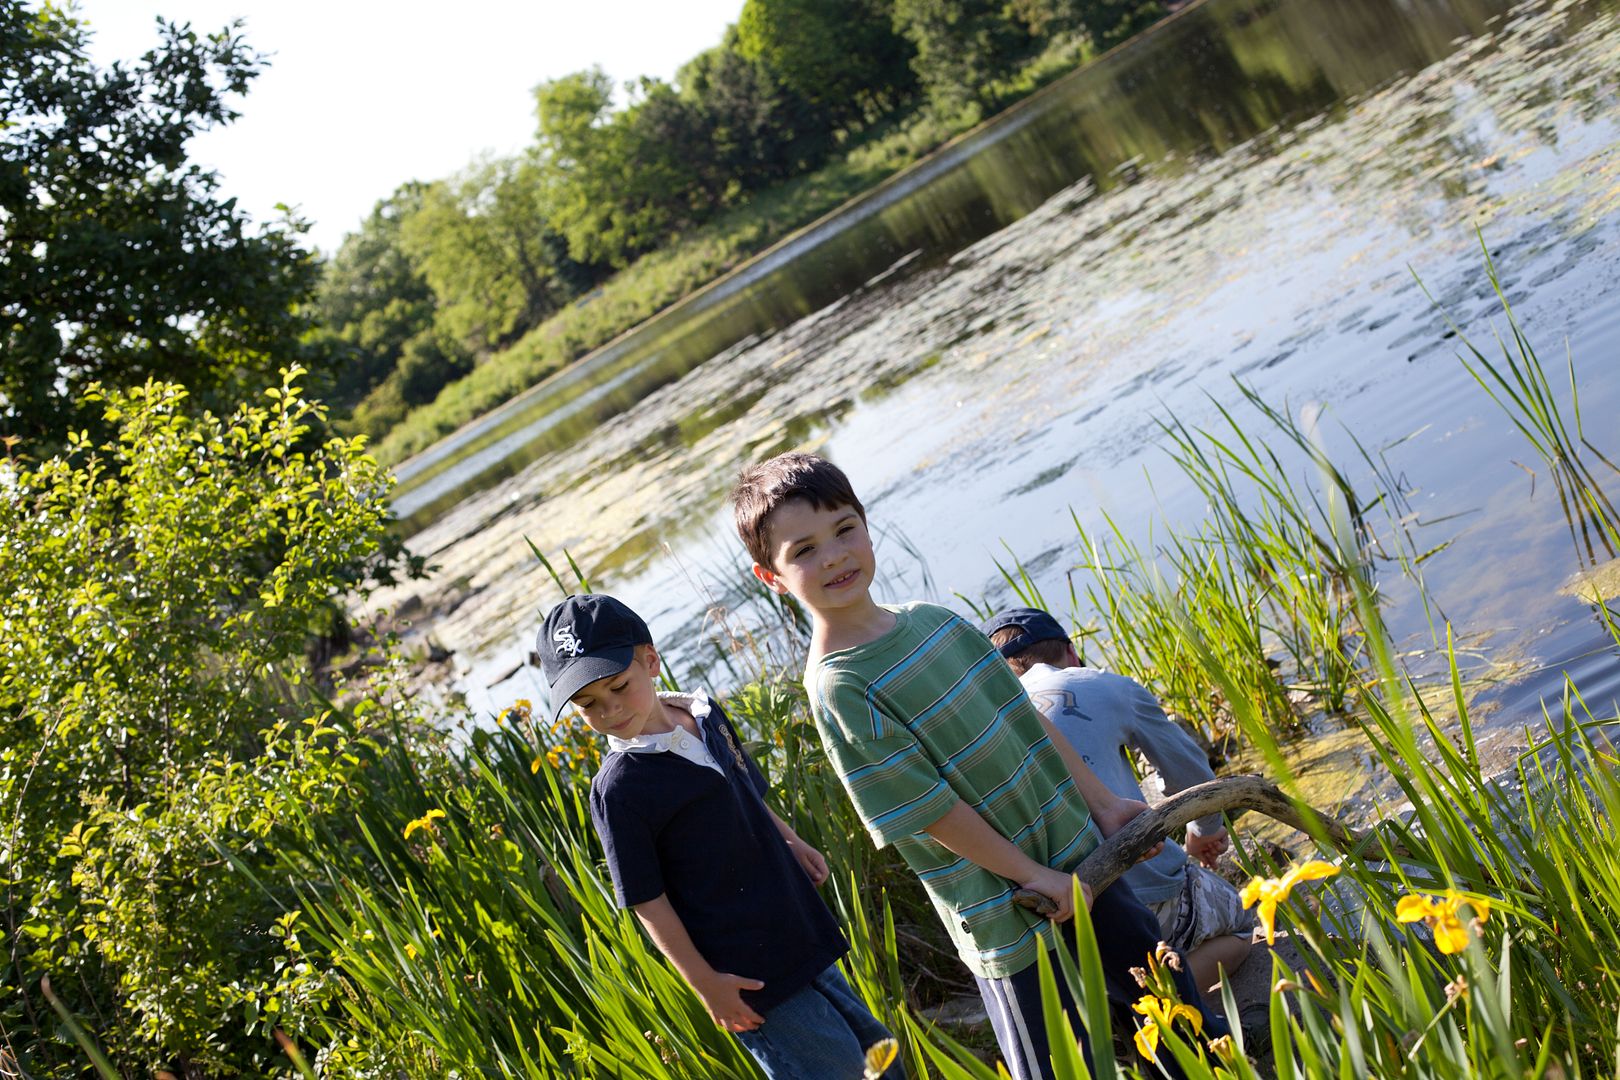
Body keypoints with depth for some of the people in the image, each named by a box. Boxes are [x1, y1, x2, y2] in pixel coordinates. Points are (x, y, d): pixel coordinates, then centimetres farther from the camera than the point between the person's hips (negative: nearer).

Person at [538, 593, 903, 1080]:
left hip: (793, 931, 7)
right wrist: (703, 982, -15)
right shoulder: (618, 790, -20)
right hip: (747, 973, -7)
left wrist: (792, 844, 20)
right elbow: (645, 899, -16)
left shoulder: (705, 712, 1)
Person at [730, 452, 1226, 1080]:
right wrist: (1032, 874, -15)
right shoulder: (839, 690, -21)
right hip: (1008, 918, -7)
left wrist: (1102, 803, 12)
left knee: (1170, 998, 21)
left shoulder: (933, 620, 1)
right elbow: (928, 809, -20)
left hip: (1076, 861, 7)